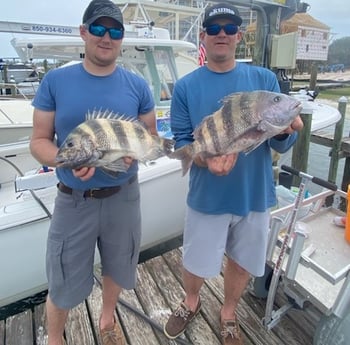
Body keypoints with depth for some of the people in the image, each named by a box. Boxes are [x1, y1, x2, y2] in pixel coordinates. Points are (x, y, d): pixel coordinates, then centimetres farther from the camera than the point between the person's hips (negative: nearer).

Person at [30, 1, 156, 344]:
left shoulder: (137, 85, -1)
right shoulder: (55, 81, -5)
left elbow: (151, 136, 5)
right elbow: (38, 141, -4)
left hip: (123, 196, 2)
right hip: (73, 199, -1)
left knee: (116, 267, 21)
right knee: (63, 282, 12)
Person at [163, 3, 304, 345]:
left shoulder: (264, 79, -2)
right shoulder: (186, 86, -4)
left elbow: (281, 145, -4)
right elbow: (181, 141, -6)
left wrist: (284, 130, -27)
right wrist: (207, 160, -26)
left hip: (254, 195, 2)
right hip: (207, 196, -1)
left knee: (242, 263, 19)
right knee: (195, 264, 15)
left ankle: (228, 313, 50)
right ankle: (191, 302, 51)